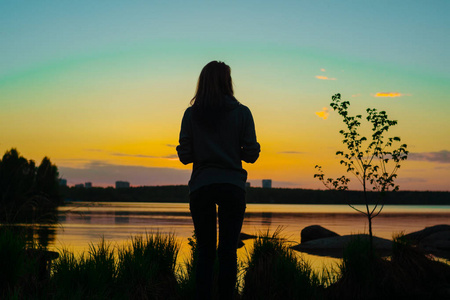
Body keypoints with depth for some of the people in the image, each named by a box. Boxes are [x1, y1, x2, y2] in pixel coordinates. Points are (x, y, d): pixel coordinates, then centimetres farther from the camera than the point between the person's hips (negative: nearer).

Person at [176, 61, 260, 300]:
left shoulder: (191, 114, 1)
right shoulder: (241, 112, -2)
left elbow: (185, 156, 1)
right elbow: (251, 154, -3)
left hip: (201, 187, 1)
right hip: (232, 186, -1)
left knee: (205, 253, 7)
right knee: (228, 251, 3)